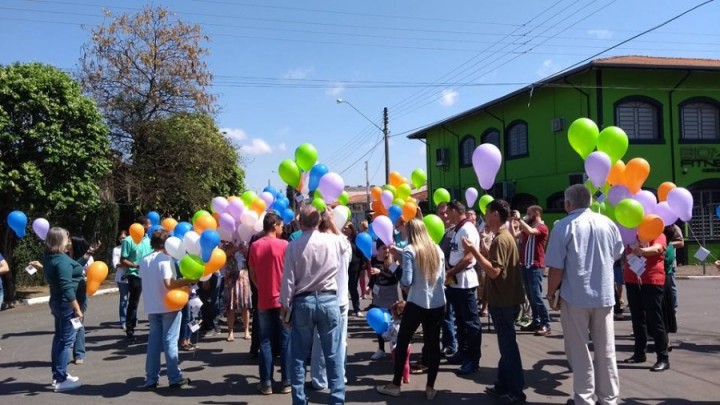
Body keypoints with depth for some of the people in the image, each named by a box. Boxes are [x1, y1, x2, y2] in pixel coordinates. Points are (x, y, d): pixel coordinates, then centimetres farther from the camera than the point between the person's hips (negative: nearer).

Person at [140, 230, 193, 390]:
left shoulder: (144, 261, 9)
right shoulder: (165, 259, -13)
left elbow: (148, 283, 15)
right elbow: (169, 283, -23)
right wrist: (187, 281, -13)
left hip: (152, 307, 6)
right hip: (169, 306, -6)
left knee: (153, 342, 10)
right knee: (170, 342, 0)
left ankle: (151, 380, 11)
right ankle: (175, 378, 8)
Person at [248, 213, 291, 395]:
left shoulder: (255, 246, 2)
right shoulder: (283, 244, -8)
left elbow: (252, 274, 7)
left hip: (264, 300, 3)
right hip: (282, 299, -3)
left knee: (265, 342, 8)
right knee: (285, 341, 5)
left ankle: (266, 383, 10)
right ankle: (286, 382, 8)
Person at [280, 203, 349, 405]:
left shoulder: (294, 246, -6)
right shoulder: (334, 241, -2)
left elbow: (288, 280, -5)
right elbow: (345, 244, 23)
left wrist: (285, 307, 4)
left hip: (302, 302, 0)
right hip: (329, 300, 1)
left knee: (298, 356, 10)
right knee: (334, 355, 5)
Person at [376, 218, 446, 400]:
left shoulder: (409, 251, -9)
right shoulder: (437, 250, 6)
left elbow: (407, 281, -14)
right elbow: (443, 279, 12)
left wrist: (400, 276, 7)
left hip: (417, 304, -5)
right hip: (438, 304, 5)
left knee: (402, 343, 9)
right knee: (433, 344, 9)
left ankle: (395, 385, 16)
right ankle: (430, 388, 13)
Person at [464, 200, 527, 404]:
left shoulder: (500, 240, -19)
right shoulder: (505, 237, 13)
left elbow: (494, 271, -27)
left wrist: (473, 251, -25)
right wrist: (479, 251, 13)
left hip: (503, 302, -10)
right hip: (504, 300, 10)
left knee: (508, 346, -2)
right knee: (505, 345, 16)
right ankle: (503, 385, 25)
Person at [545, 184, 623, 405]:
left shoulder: (563, 226, -12)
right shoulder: (608, 223, 2)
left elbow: (556, 268, -14)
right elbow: (616, 255, 17)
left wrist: (551, 294, 0)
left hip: (575, 297, -4)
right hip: (604, 295, 4)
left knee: (579, 351, 6)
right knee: (605, 350, 13)